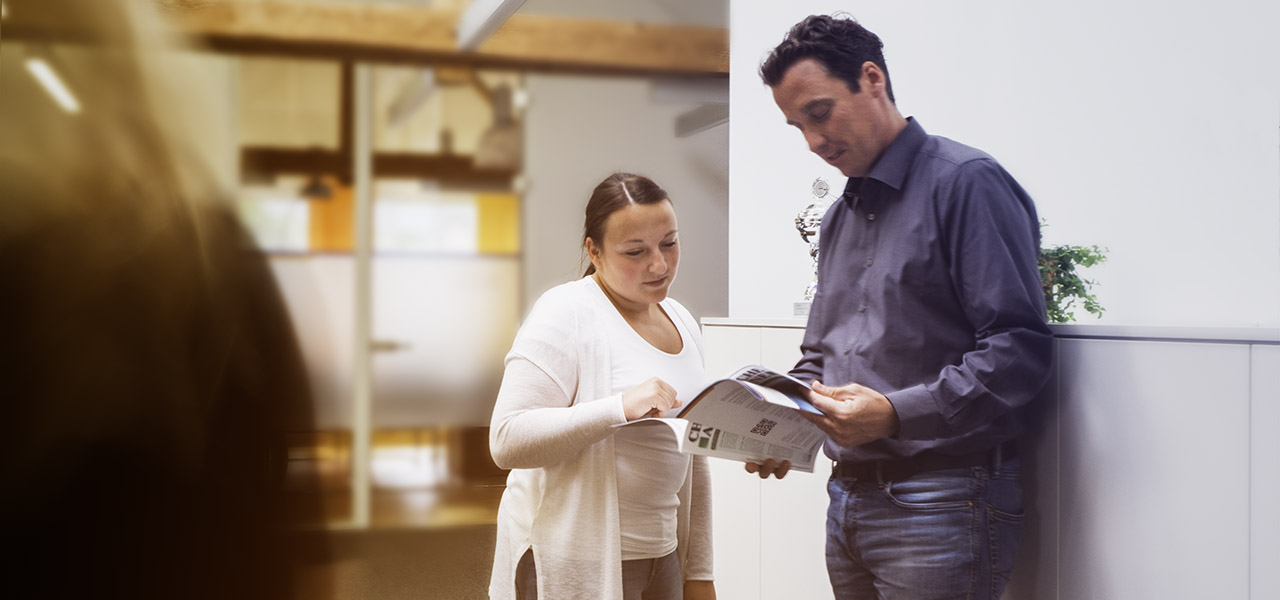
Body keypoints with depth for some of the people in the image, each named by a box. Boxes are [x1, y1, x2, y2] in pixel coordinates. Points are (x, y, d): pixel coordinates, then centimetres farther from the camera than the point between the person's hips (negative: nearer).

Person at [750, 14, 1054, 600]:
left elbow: (1020, 347, -17)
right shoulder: (838, 217, 16)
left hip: (941, 505, -7)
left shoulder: (965, 183, -9)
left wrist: (897, 414, -24)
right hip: (847, 499, 8)